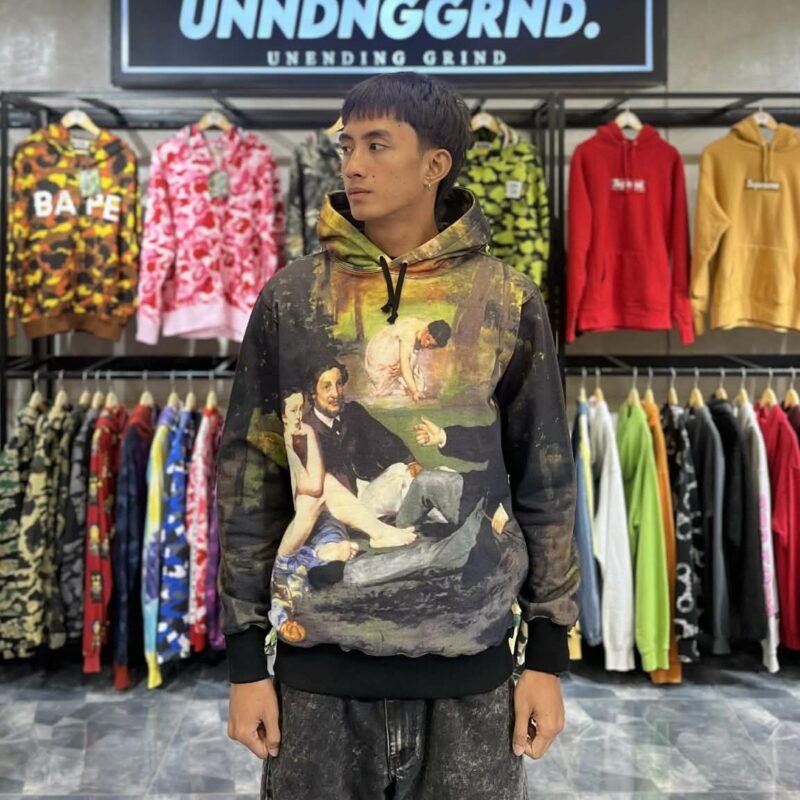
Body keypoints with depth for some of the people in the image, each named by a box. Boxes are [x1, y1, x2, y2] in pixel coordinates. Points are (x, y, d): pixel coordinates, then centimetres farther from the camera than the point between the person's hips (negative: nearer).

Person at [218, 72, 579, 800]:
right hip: (319, 665, 1)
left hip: (471, 664, 0)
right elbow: (250, 480, 1)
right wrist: (246, 658, 1)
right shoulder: (290, 299, 0)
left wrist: (549, 655, 2)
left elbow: (546, 481, 2)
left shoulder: (508, 302, -1)